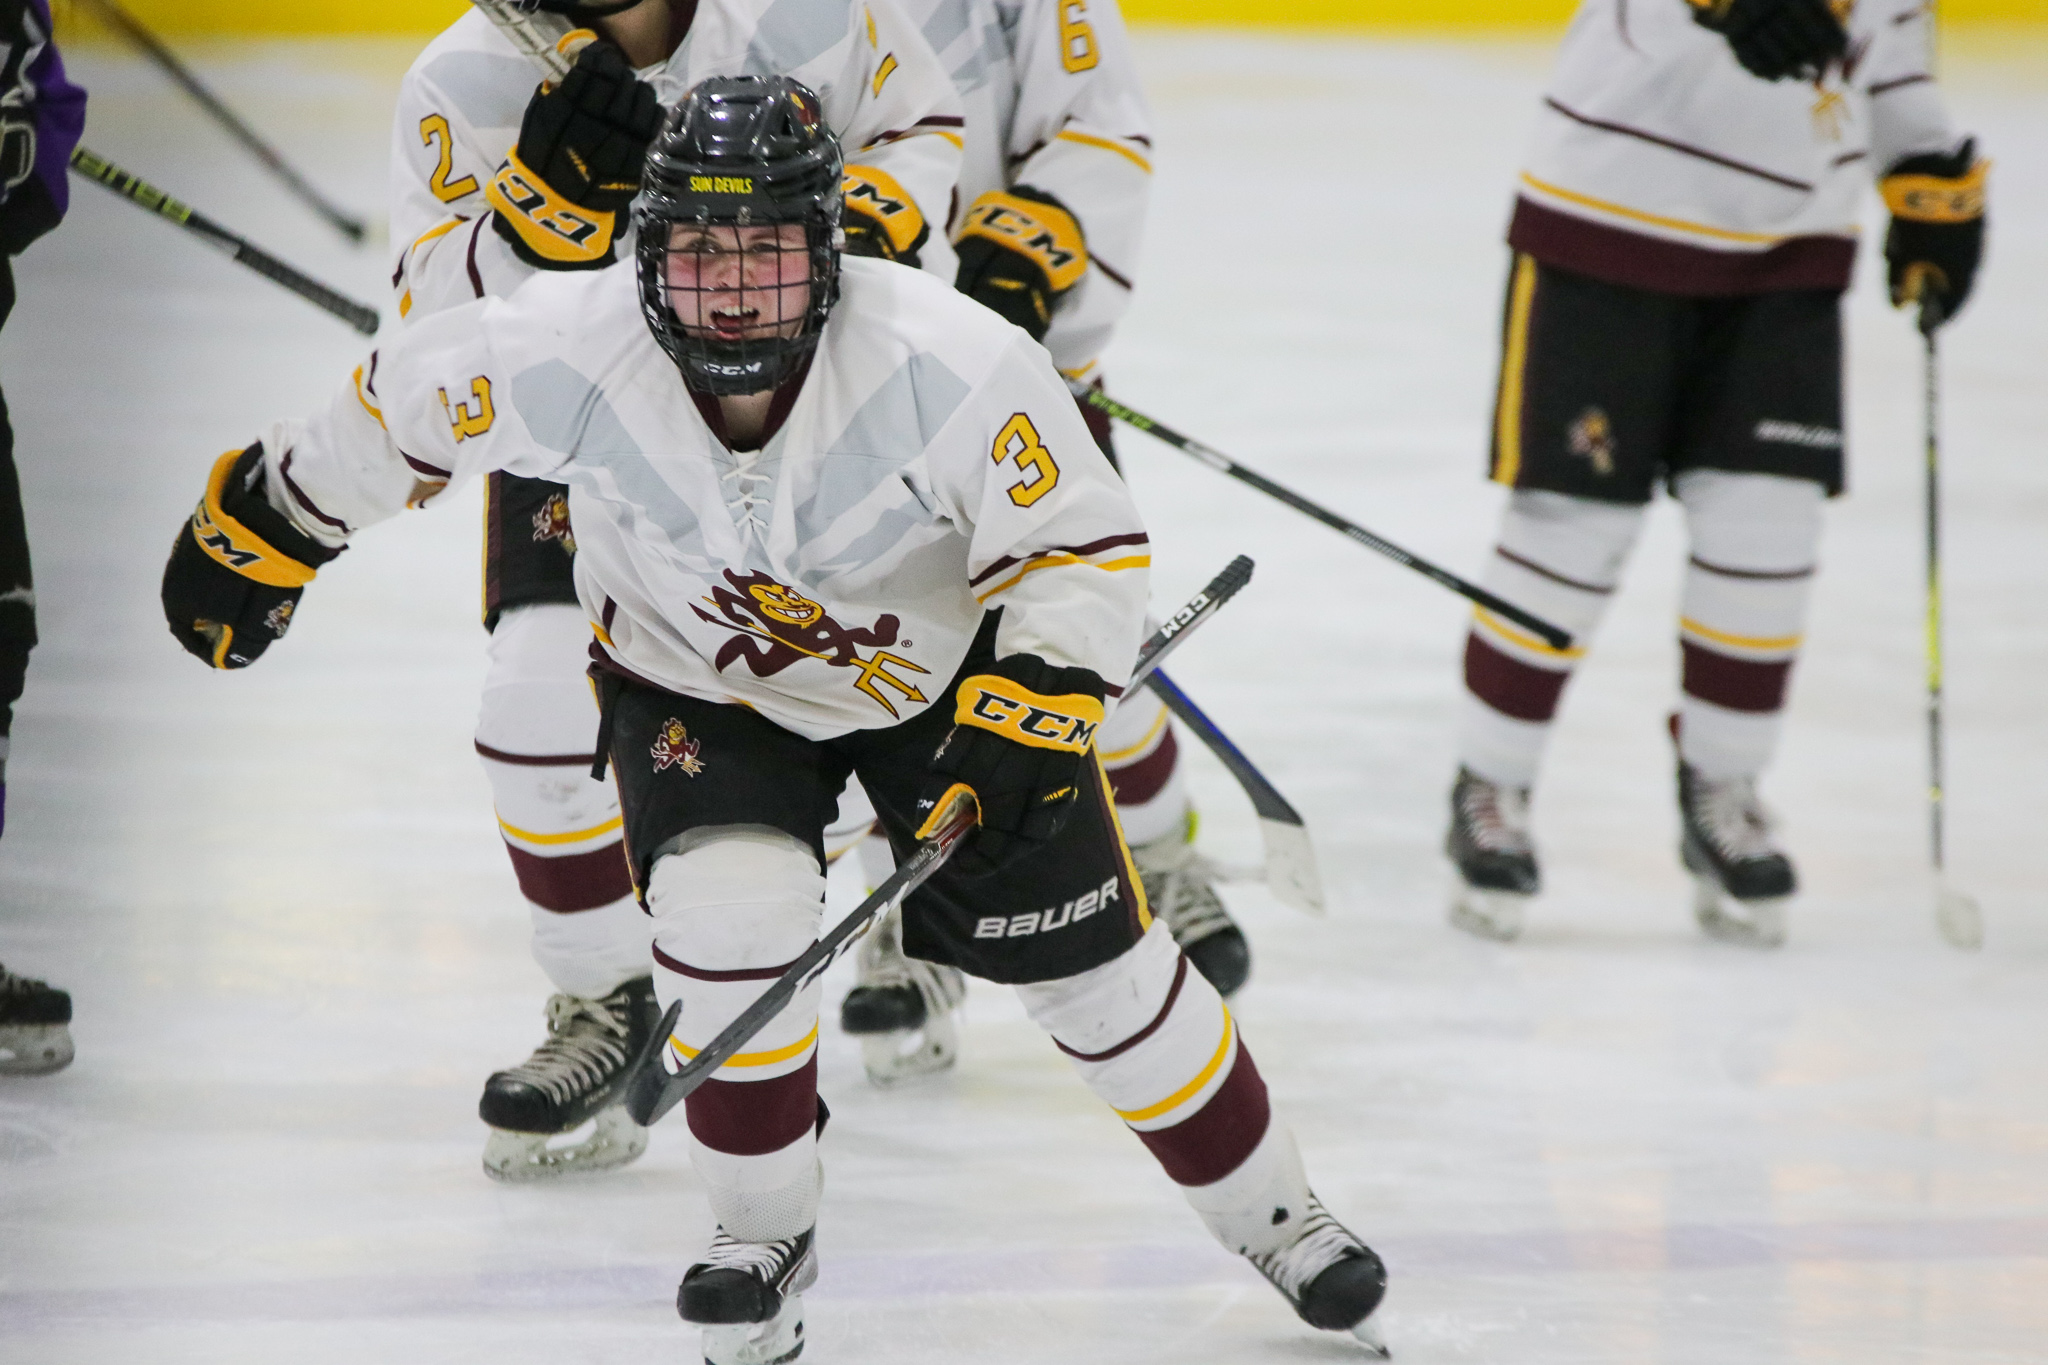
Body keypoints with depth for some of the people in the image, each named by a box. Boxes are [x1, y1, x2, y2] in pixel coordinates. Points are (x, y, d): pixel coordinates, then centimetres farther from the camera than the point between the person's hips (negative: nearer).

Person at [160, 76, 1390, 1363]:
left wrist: (1020, 724, -36)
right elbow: (406, 404, -11)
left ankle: (1274, 1216, 27)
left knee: (1091, 961, 3)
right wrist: (265, 525, 1)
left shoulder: (950, 362, -34)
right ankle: (766, 1234, 3)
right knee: (729, 911, -23)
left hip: (944, 662, 0)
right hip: (697, 681, 1)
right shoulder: (563, 355, -30)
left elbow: (1084, 548, -24)